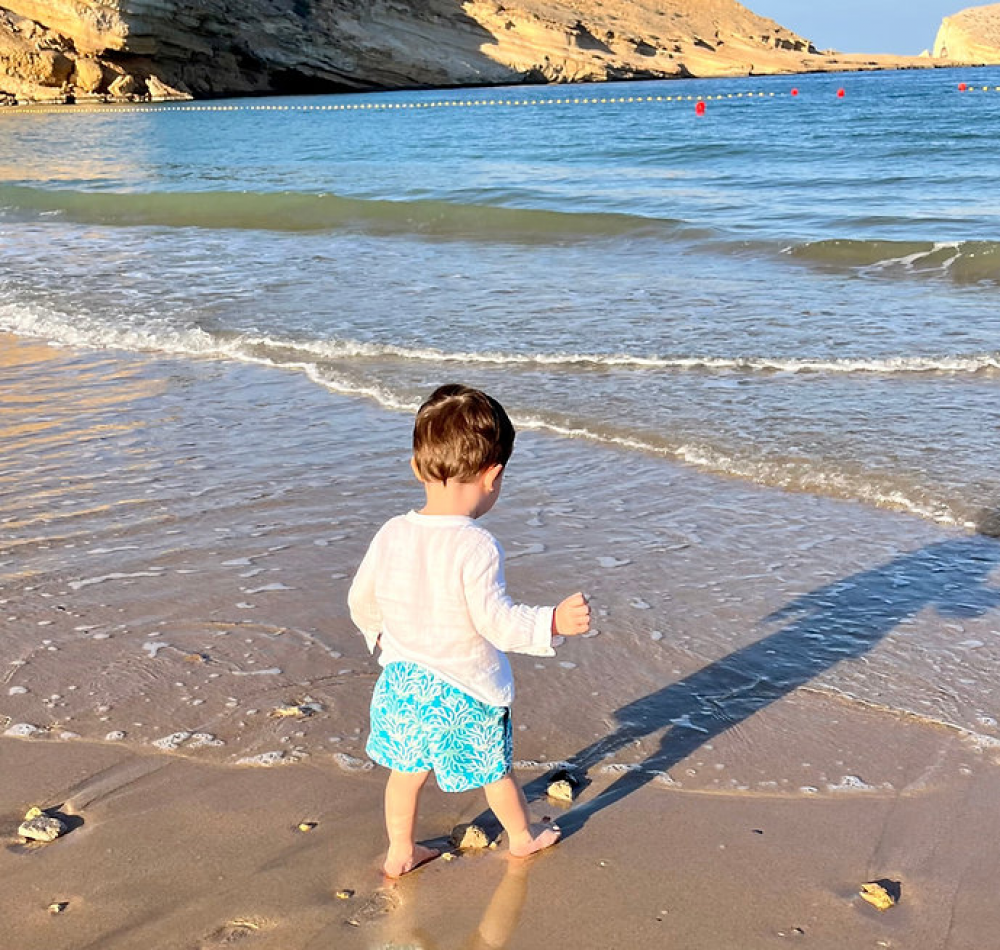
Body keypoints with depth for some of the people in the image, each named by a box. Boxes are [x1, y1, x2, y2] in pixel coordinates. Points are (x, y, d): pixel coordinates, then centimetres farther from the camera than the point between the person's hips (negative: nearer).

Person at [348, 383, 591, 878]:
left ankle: (400, 851, 38)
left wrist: (380, 635, 24)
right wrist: (553, 622, -34)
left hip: (402, 679, 4)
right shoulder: (476, 547, -27)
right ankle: (522, 836, 43)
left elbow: (360, 600, 6)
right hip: (466, 689, -4)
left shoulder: (390, 534, -8)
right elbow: (497, 621, -31)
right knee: (493, 768, 20)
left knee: (407, 768, 23)